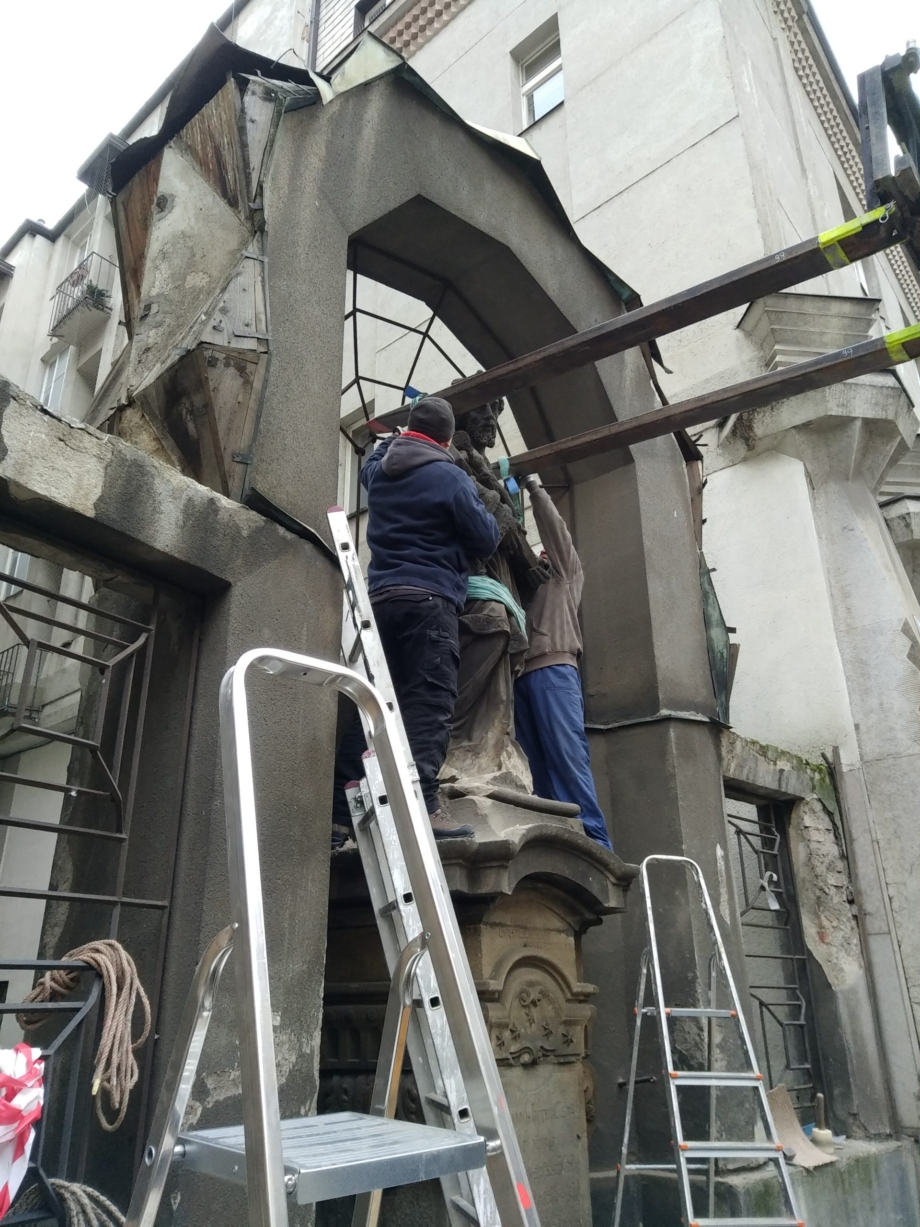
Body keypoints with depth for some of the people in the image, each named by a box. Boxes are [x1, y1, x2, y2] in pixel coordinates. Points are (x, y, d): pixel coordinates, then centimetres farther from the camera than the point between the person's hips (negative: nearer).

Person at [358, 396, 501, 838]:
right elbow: (486, 540, -2)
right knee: (430, 702, -13)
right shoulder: (449, 476, -3)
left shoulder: (379, 469, 16)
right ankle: (421, 803, -22)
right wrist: (486, 513, 18)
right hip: (428, 599, -7)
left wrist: (398, 437, 49)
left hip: (381, 597, 7)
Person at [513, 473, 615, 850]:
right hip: (521, 674, 5)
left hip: (553, 670, -5)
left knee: (569, 756, -14)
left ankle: (594, 840, -18)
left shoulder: (568, 571, 22)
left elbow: (556, 530, 12)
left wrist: (534, 487, 18)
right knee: (538, 764, -3)